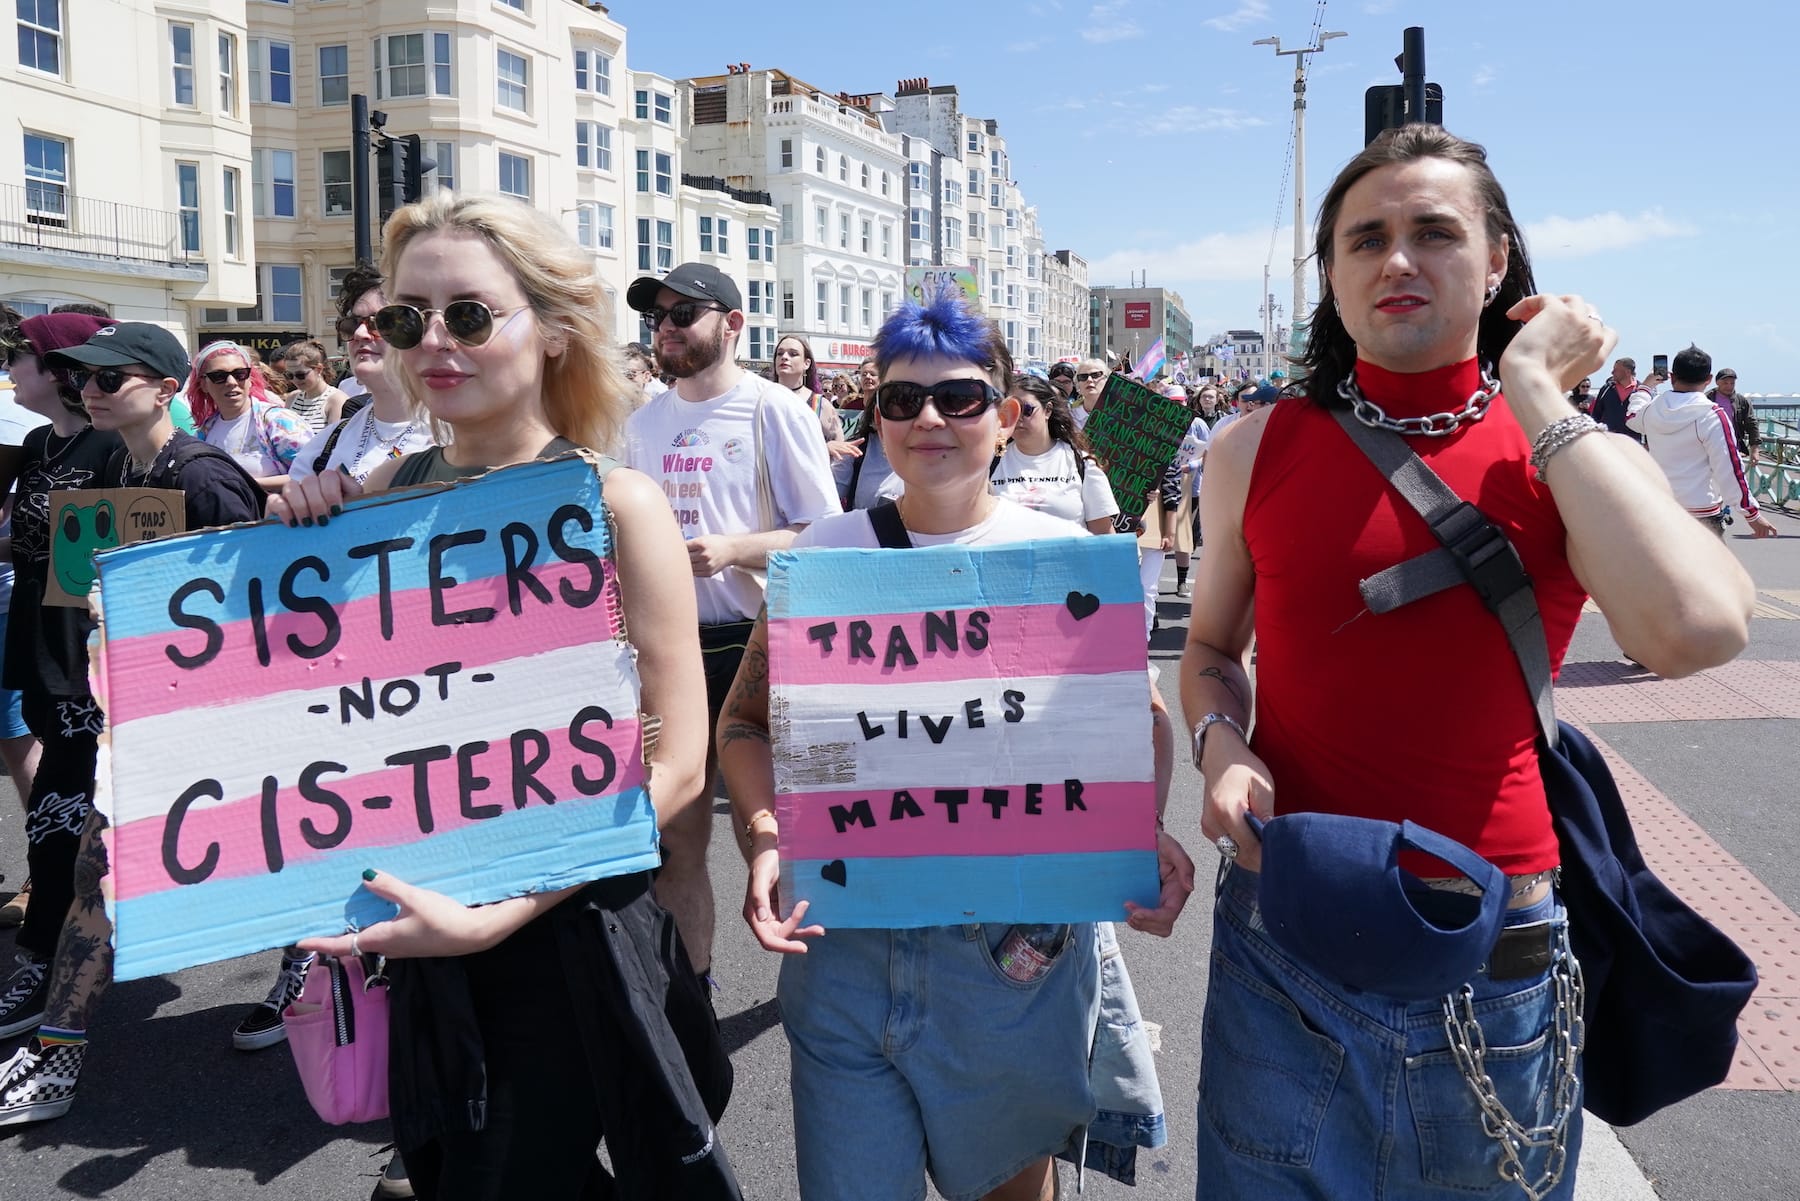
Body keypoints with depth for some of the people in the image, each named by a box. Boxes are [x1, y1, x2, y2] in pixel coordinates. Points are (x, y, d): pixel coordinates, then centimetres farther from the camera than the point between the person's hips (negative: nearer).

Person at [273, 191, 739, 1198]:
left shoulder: (615, 502, -14)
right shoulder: (380, 495, -1)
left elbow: (674, 766, -16)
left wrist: (497, 913, -22)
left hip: (573, 937, -4)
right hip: (425, 945, 5)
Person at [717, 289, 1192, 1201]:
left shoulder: (1061, 554, -2)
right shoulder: (824, 553, 1)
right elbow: (746, 722, 5)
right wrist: (765, 842, -12)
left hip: (1019, 945, 0)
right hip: (842, 944, 1)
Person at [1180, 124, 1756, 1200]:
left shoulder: (1579, 458, -4)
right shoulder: (1256, 453, 0)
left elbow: (1699, 630, -25)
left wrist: (1533, 391, -17)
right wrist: (1223, 746, -9)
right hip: (1282, 944, 1)